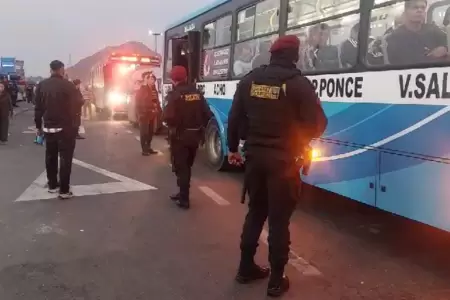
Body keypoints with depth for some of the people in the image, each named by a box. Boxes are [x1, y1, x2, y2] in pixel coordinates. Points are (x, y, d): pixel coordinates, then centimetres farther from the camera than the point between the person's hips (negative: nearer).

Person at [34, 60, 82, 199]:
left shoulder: (41, 85, 2)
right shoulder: (68, 85, -13)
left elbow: (38, 107, 4)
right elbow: (77, 104, -6)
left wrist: (38, 125, 12)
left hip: (48, 127, 5)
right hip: (66, 127, -5)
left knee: (50, 157, 17)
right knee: (65, 158, -1)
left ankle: (52, 185, 28)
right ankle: (64, 190, -1)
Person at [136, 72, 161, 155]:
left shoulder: (154, 90, 14)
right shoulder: (141, 90, -6)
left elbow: (157, 102, 14)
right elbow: (138, 103, -10)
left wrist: (159, 111, 4)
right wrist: (140, 113, -16)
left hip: (152, 115, 7)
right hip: (144, 115, -7)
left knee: (150, 132, 12)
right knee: (144, 132, -3)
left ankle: (148, 148, 23)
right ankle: (144, 150, 1)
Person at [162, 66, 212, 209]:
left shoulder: (175, 94, -13)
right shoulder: (197, 93, 5)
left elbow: (168, 117, -22)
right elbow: (207, 114, 2)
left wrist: (172, 126, -2)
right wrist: (200, 127, 12)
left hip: (180, 136, -6)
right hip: (195, 135, 6)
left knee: (180, 167, 2)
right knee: (187, 166, 19)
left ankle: (184, 199, 3)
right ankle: (183, 193, 31)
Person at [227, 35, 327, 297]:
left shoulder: (250, 80, 4)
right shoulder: (298, 83, -10)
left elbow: (235, 118, 8)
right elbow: (317, 125, -10)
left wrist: (233, 148, 19)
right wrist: (301, 138, 12)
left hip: (255, 156, 5)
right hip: (284, 160, -4)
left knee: (255, 212, 18)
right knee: (279, 219, 4)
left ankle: (246, 267, 28)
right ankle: (277, 280, 14)